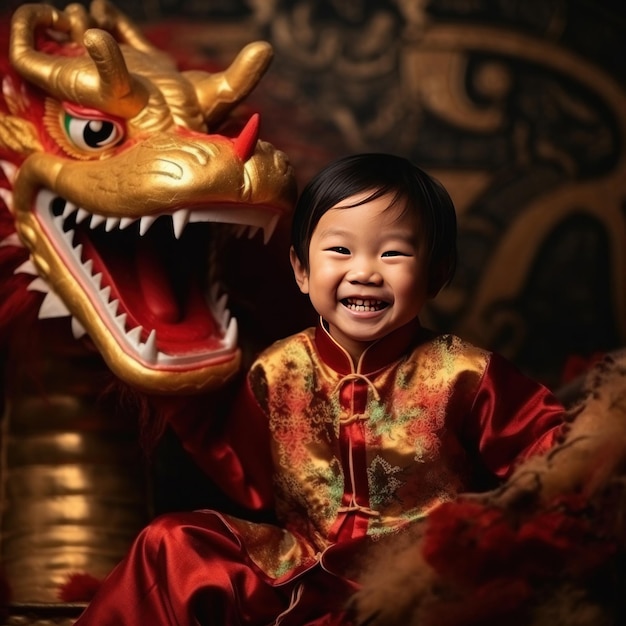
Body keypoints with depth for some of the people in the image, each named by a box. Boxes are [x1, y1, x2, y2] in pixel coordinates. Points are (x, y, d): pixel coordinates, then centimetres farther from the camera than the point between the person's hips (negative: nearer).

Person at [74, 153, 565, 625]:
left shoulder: (462, 374, -8)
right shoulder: (278, 373, 2)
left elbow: (539, 441, -4)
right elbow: (253, 483, 5)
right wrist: (188, 415, -3)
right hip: (300, 569, 4)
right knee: (171, 542, -7)